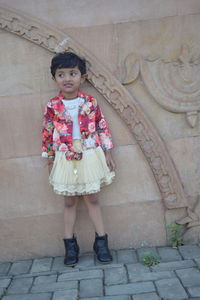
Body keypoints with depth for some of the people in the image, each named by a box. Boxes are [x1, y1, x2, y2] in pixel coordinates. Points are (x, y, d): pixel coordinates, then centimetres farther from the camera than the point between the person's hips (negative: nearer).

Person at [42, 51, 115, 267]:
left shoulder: (91, 102, -3)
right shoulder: (52, 106, -4)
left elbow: (102, 127, 2)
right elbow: (47, 134, 3)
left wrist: (107, 153, 2)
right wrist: (50, 160, 5)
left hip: (90, 158, 0)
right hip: (65, 160, 0)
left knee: (92, 199, 8)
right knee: (69, 202, 10)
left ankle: (101, 241, 20)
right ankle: (70, 244, 22)